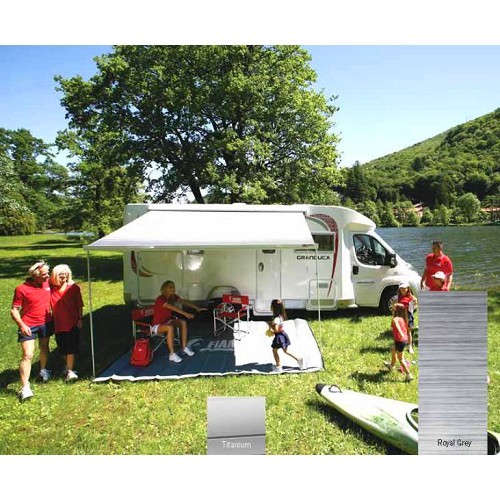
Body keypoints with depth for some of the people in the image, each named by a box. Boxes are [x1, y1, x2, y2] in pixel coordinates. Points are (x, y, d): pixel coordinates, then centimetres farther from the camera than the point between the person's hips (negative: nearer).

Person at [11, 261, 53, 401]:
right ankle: (25, 387, -4)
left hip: (46, 323, 5)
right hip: (28, 326, -5)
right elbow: (14, 310, -13)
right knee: (27, 355, -9)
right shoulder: (22, 289, -17)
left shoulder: (47, 283, -3)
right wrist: (21, 325, -26)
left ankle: (43, 370, 46)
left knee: (44, 349, 21)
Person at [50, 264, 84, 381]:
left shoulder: (74, 287, -5)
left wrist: (80, 319, -3)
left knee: (71, 347, -4)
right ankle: (68, 365, 38)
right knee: (62, 348, 16)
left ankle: (70, 371, -1)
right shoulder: (51, 287, -1)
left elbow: (79, 305, -2)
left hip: (72, 322, -3)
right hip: (58, 323, 3)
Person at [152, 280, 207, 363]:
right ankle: (172, 354, -28)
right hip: (157, 325, -7)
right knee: (170, 327, -35)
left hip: (167, 321, 7)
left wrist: (197, 308, -22)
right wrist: (185, 314, -50)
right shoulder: (160, 299, -25)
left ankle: (184, 347, -4)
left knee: (183, 322, -13)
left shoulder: (173, 297, -3)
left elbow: (184, 302, -10)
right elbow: (172, 307, -39)